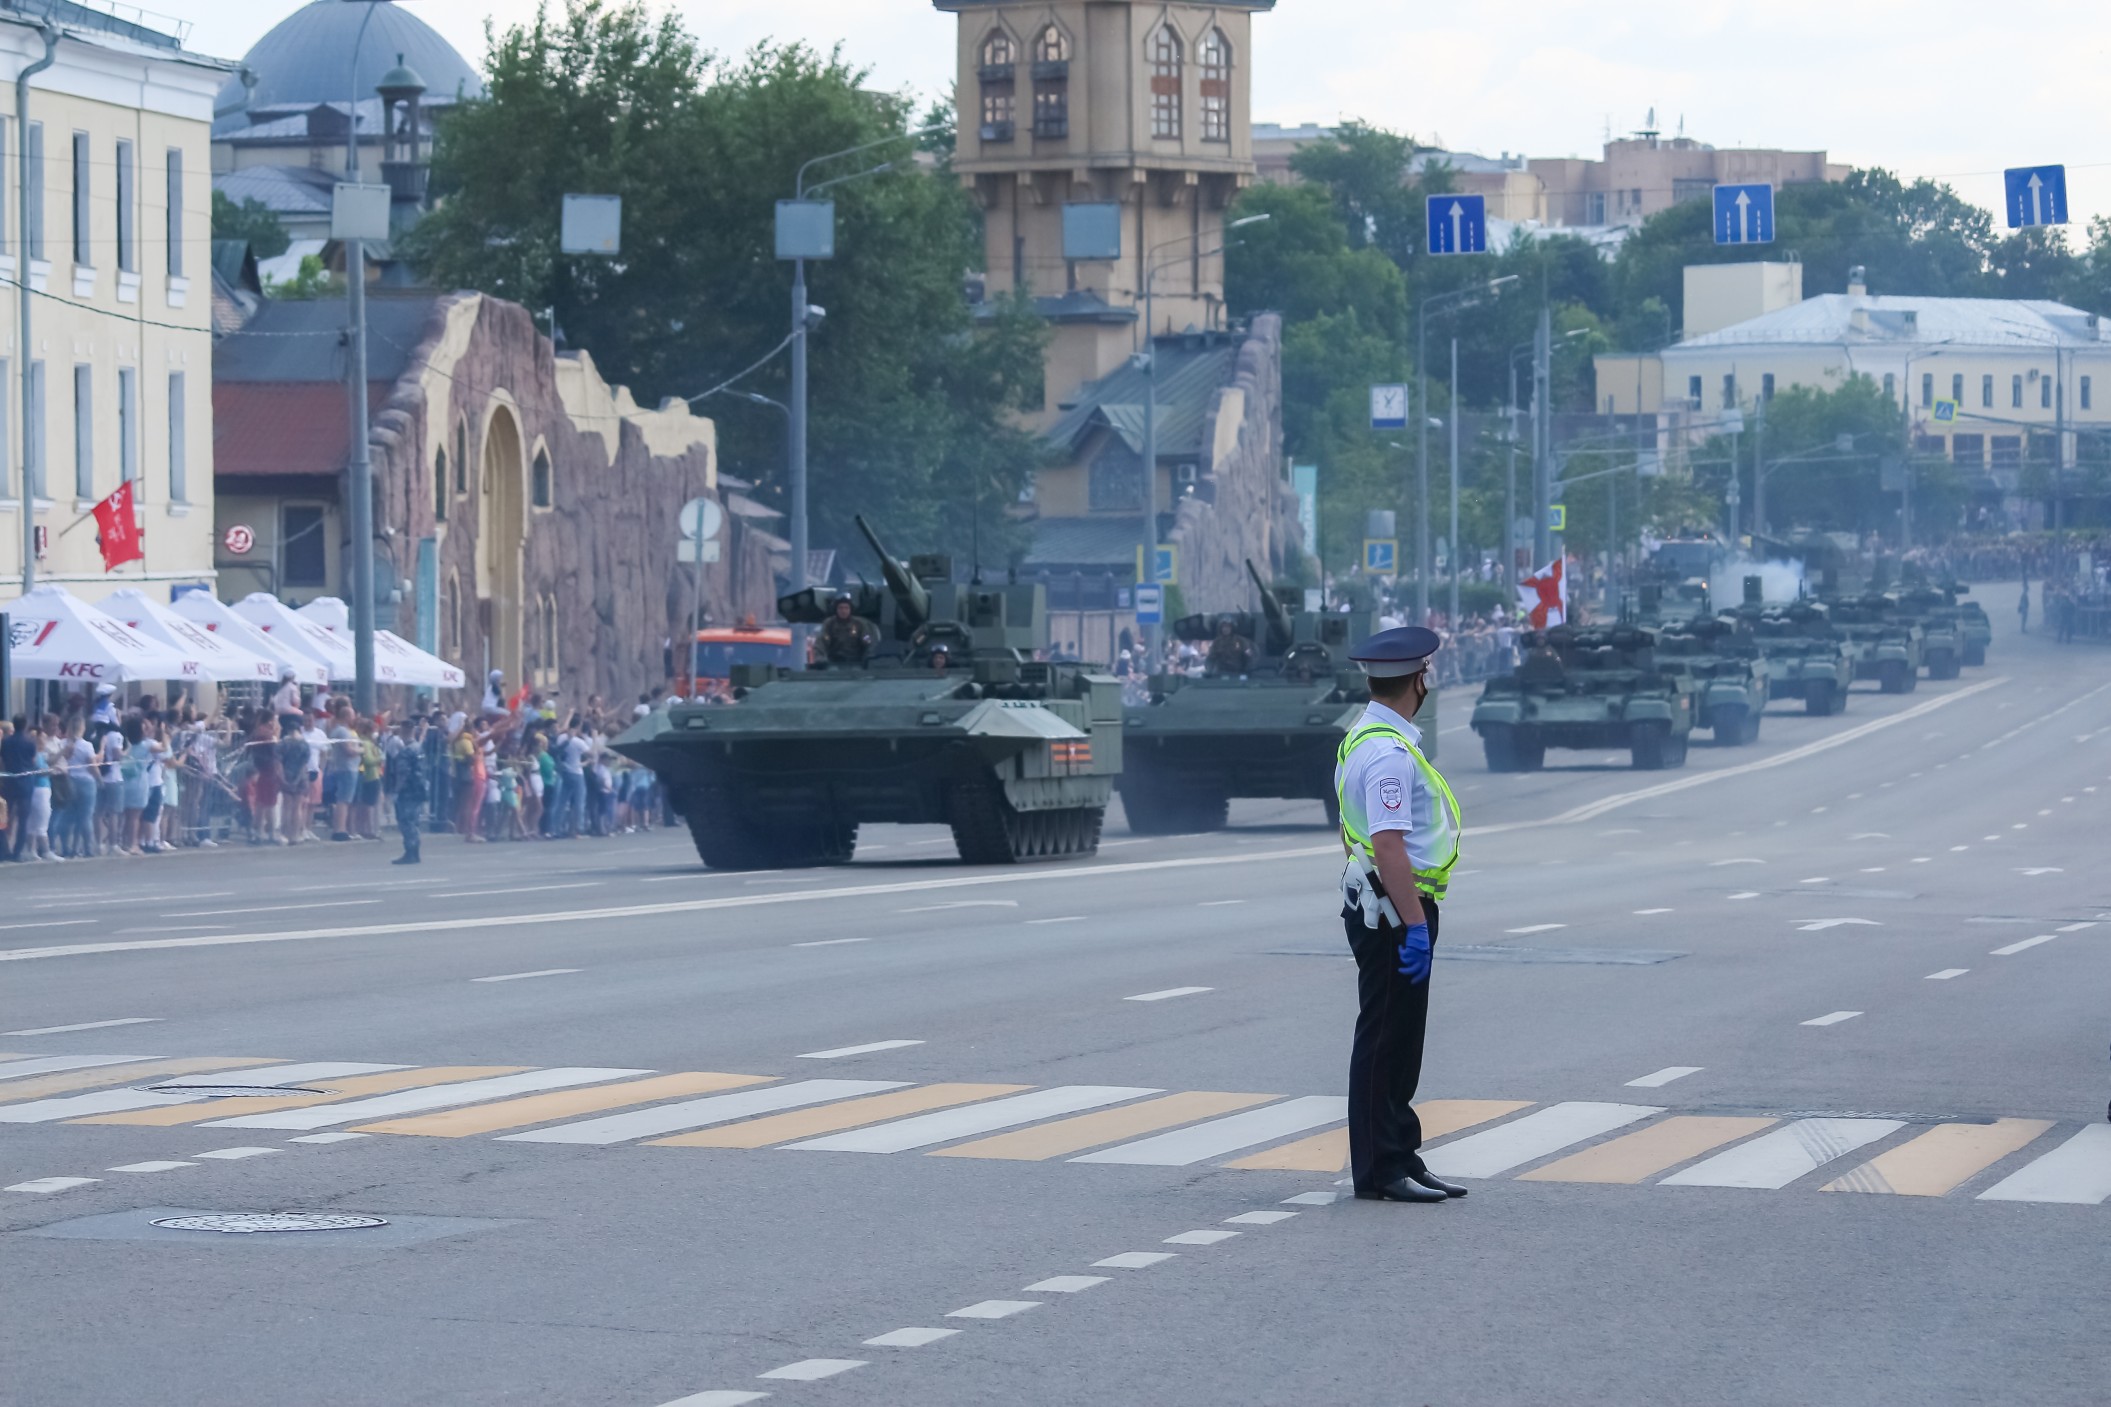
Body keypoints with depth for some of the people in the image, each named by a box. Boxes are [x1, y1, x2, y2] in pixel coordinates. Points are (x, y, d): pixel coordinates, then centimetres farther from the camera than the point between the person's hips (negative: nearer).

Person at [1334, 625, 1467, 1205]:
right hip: (1394, 910, -11)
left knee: (1397, 1045, 15)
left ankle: (1399, 1159, 21)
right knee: (1386, 1043, -5)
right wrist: (1415, 925, -26)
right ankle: (1380, 1172, -1)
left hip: (1373, 907, 11)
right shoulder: (1390, 753, -20)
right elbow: (1389, 845, -26)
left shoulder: (1363, 739, 14)